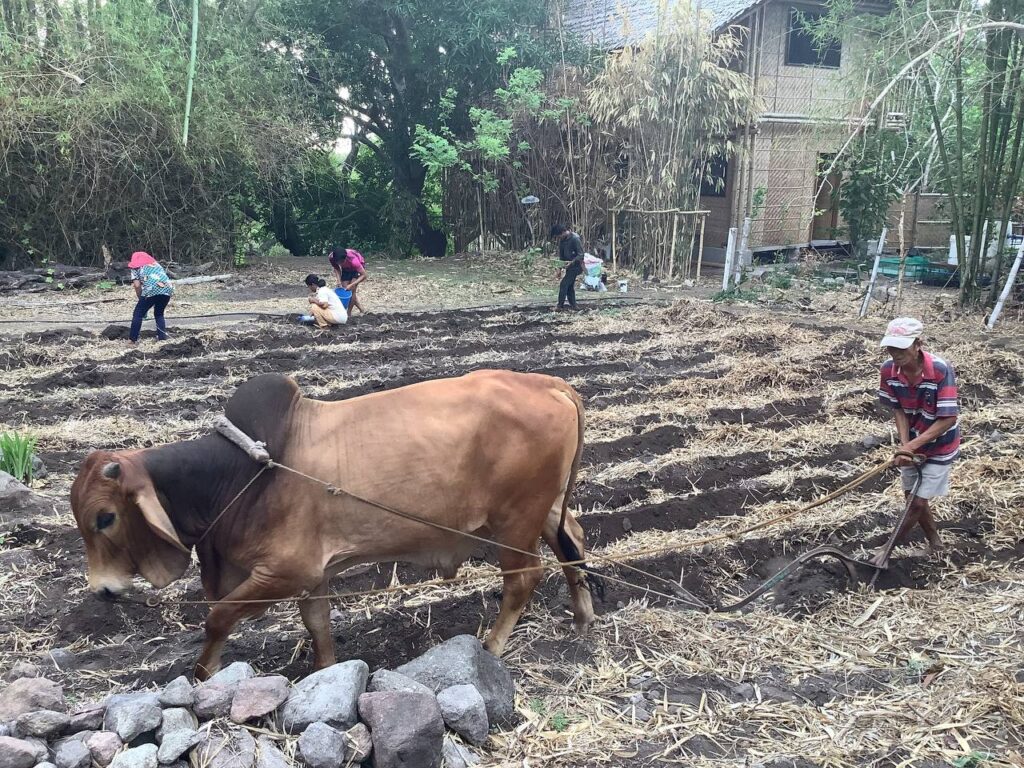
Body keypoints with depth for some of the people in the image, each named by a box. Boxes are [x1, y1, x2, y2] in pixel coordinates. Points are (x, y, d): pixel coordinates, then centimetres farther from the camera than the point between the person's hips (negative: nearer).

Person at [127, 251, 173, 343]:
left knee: (138, 314, 12)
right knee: (159, 314, 26)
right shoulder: (155, 263, 33)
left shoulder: (136, 267, 19)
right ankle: (162, 337, 19)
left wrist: (141, 299, 19)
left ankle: (133, 339, 11)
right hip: (167, 289, 5)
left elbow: (137, 285, 7)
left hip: (152, 290, -5)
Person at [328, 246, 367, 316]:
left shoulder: (353, 260, -43)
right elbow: (336, 269, -11)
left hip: (358, 267, -5)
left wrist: (351, 285, -38)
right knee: (345, 290, -2)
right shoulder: (331, 257, -32)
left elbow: (364, 275, -34)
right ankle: (362, 311, 13)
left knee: (351, 290, -16)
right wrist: (339, 282, -25)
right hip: (346, 269, 5)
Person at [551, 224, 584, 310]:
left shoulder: (575, 238, -21)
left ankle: (560, 306, -9)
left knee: (564, 284, -12)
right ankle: (573, 305, 18)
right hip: (568, 265, 8)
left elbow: (581, 255, -21)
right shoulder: (562, 239, 3)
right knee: (569, 286, 11)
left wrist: (572, 262, -32)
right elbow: (561, 254, 13)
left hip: (575, 265, -8)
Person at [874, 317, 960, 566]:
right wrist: (904, 445, -21)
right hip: (913, 444, 5)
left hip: (940, 446, -5)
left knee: (919, 502, 1)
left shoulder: (941, 370, -32)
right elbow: (899, 410, -7)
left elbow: (948, 419, -28)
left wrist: (912, 446, -30)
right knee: (912, 498, 16)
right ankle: (935, 542, 40)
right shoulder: (888, 370, -19)